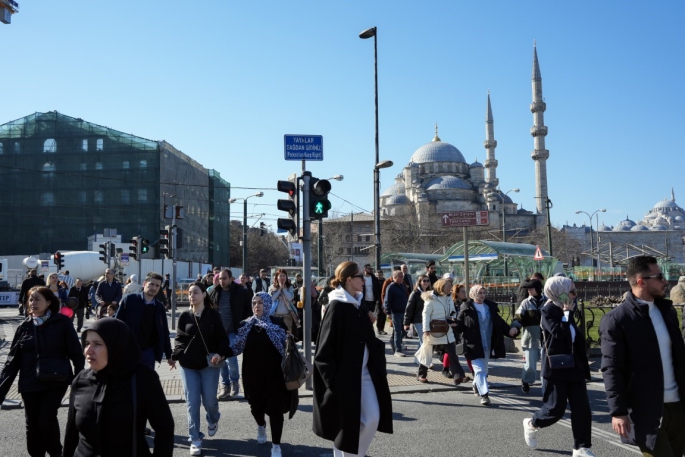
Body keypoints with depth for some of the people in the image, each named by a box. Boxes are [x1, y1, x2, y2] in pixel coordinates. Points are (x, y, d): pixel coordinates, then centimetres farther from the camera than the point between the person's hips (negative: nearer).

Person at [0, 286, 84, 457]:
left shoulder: (62, 322, -5)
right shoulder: (24, 327, 4)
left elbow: (76, 353, -4)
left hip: (56, 381, -3)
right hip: (30, 384, 3)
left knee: (46, 418, -12)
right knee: (32, 424, 6)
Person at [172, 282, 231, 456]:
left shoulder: (213, 315, -3)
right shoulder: (184, 316, 2)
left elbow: (222, 338, -3)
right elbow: (179, 338, 7)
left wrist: (220, 353, -19)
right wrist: (178, 353, -10)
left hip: (209, 363, -1)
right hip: (188, 365, 1)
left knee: (209, 400, 5)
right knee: (192, 402, 1)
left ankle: (213, 420, 41)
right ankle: (195, 440, 11)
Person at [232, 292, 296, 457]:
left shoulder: (278, 323, -5)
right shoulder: (245, 325, 3)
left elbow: (287, 345, -5)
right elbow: (237, 347, 4)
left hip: (274, 374, -3)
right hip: (253, 374, 3)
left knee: (275, 409, -3)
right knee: (255, 405, 15)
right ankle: (261, 426, 50)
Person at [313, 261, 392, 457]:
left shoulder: (358, 305, 10)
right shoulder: (336, 307, -14)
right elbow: (326, 348, -16)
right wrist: (333, 379, -18)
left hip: (365, 372, 7)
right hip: (344, 375, -7)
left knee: (373, 418, 2)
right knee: (345, 422, 4)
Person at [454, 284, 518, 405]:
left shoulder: (491, 307, 6)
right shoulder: (466, 308, -8)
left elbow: (499, 322, 8)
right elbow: (459, 325, -6)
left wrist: (509, 329, -8)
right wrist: (452, 325, -28)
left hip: (488, 346, 5)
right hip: (474, 346, -5)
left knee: (484, 369, 19)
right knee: (479, 370, -10)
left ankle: (476, 385, 43)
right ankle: (484, 394, -9)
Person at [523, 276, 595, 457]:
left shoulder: (567, 312, 12)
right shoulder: (549, 310, -10)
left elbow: (577, 339, 16)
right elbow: (558, 332, -27)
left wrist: (584, 367, 15)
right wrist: (567, 312, -16)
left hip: (574, 367, 7)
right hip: (557, 367, -7)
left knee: (582, 408, 3)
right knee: (556, 408, -1)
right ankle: (532, 424, 27)